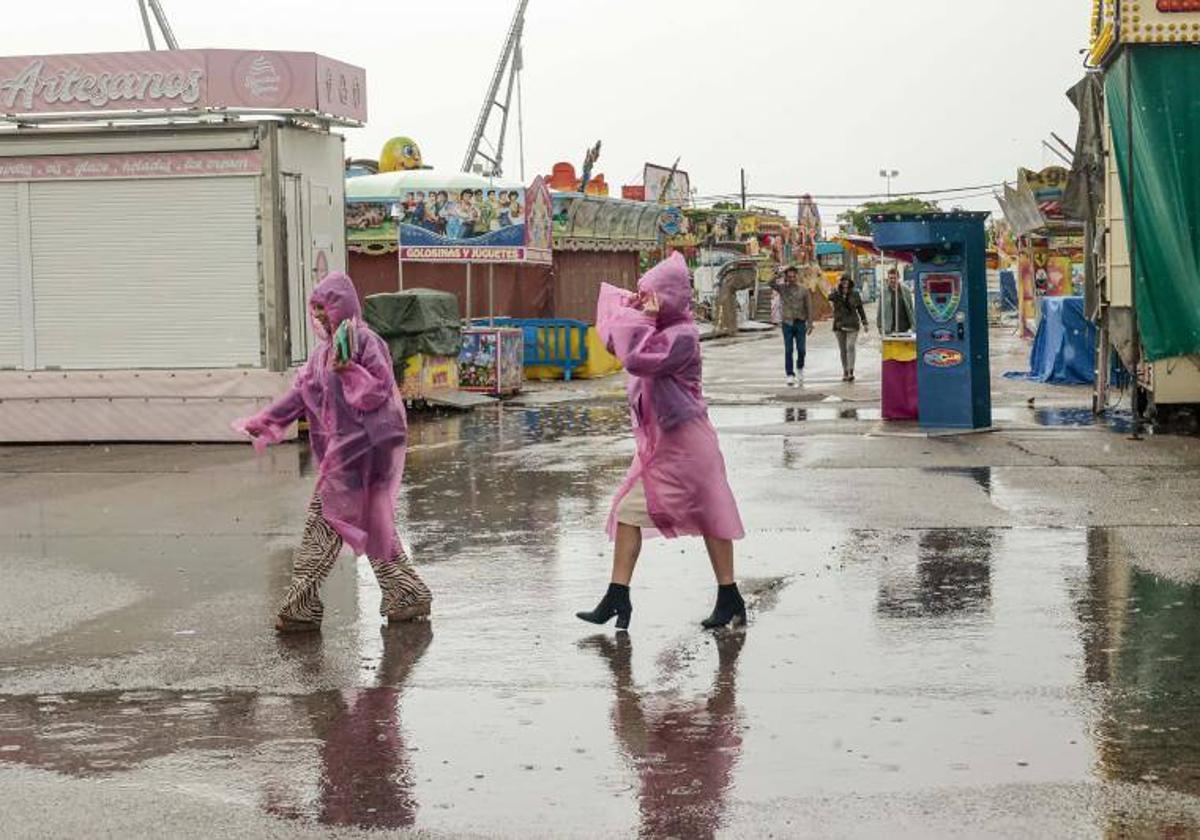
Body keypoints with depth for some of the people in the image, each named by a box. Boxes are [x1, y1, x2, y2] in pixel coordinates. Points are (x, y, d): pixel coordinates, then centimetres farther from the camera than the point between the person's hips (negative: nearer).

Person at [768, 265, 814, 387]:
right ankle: (790, 375, 0)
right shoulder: (782, 288, 2)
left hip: (800, 323, 0)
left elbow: (809, 307, 2)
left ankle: (800, 368, 28)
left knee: (801, 349, 1)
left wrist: (810, 323, -3)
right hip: (787, 323, 0)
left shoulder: (803, 289, 1)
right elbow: (771, 284, -16)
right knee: (788, 350, -4)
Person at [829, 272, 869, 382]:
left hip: (852, 325, -2)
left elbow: (860, 309, 12)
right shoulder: (836, 295, 4)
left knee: (851, 347, -15)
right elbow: (830, 297, -19)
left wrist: (865, 323, 11)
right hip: (839, 325, 2)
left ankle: (851, 371, -20)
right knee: (843, 350, 7)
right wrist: (837, 289, -27)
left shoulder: (855, 295, 4)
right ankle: (845, 373, 14)